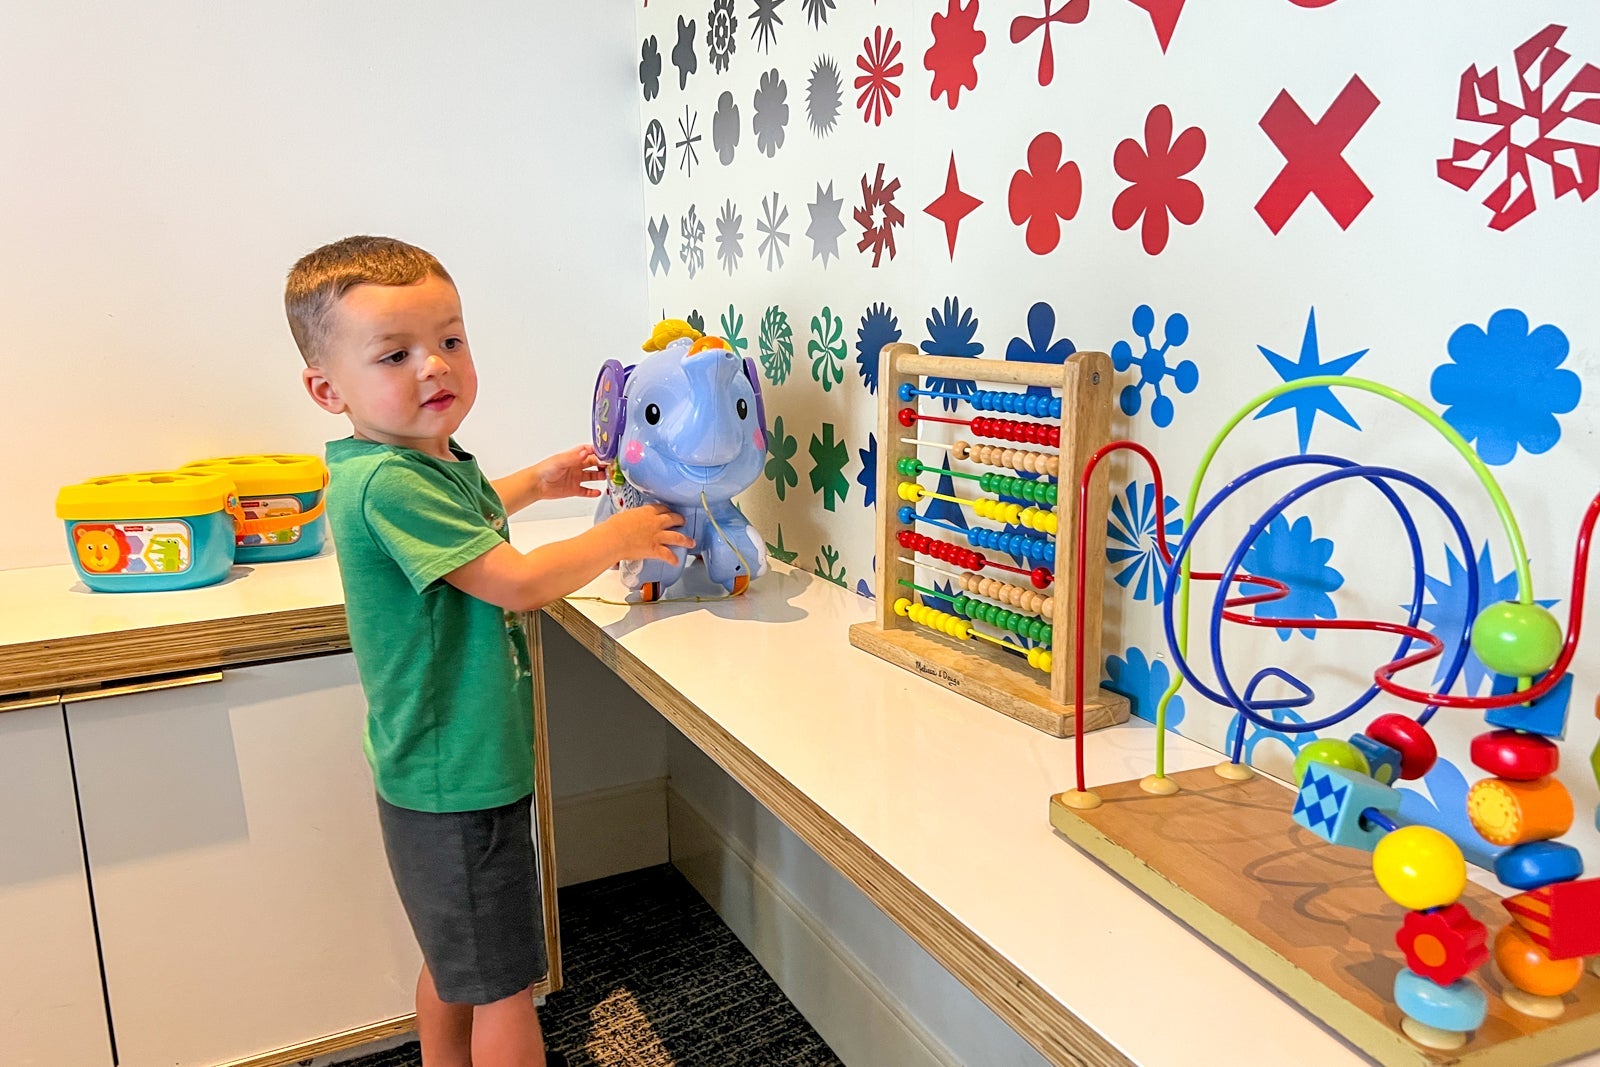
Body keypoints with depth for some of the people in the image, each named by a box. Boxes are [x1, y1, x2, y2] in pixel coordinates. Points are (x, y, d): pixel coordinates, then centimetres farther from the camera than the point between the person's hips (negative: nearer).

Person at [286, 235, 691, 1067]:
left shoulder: (429, 459, 5)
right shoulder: (383, 483, -26)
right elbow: (517, 582, -28)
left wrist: (532, 484, 18)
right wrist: (619, 536, -13)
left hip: (450, 770, 10)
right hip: (457, 781, -10)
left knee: (457, 960, 27)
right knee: (504, 984, 7)